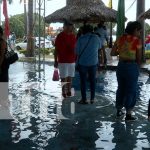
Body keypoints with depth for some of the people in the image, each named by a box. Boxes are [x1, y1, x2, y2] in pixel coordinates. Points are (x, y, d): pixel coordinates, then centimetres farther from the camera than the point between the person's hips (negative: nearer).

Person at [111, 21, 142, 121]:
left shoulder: (120, 39, 3)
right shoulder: (137, 41, -11)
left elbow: (112, 53, 3)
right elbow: (138, 57, -7)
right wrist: (138, 66, 10)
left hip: (121, 65, 5)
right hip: (132, 66, -5)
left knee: (121, 88, 18)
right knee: (131, 90, 6)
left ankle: (119, 110, 29)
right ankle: (128, 114, 11)